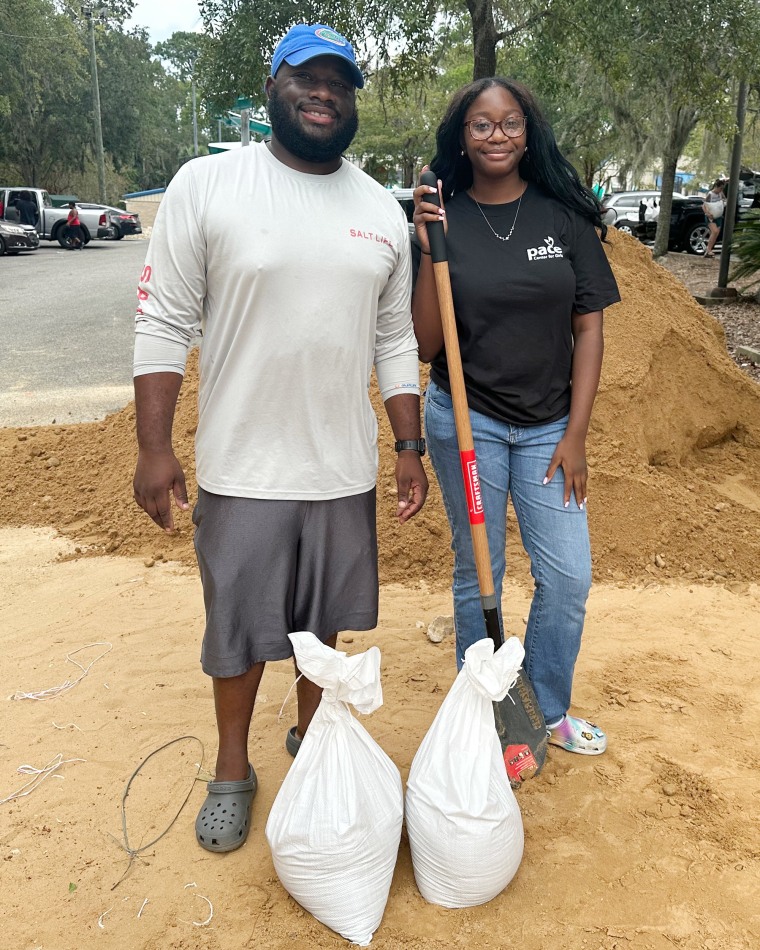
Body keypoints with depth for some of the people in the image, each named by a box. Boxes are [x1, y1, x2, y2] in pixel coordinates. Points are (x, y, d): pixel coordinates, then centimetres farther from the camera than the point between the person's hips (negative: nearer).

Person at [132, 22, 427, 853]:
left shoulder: (382, 210, 5)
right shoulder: (207, 184, -7)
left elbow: (394, 340, 8)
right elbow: (164, 324, -6)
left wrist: (410, 449, 5)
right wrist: (153, 447, -10)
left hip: (344, 468, 3)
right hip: (242, 468, -3)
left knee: (323, 619, 18)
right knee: (238, 629, 10)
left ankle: (310, 734, 43)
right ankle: (232, 770, 33)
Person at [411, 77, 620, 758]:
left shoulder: (564, 215, -2)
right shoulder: (443, 221, -4)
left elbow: (588, 326, 0)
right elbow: (426, 345, -7)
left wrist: (576, 434, -4)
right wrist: (428, 251, -18)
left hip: (548, 427, 2)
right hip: (466, 422, -1)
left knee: (568, 578, 4)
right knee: (476, 574, 10)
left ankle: (549, 710, 28)